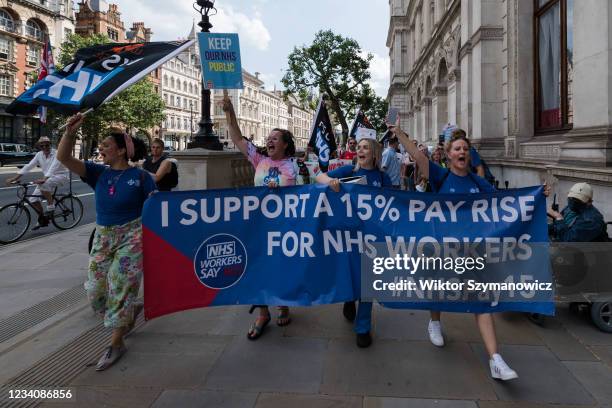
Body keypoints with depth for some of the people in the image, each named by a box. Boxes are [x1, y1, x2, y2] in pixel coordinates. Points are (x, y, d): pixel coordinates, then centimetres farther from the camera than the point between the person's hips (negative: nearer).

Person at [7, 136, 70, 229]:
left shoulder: (56, 154, -18)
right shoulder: (39, 155, 0)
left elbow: (53, 167, -33)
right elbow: (28, 166, -3)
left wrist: (44, 179, -47)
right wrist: (15, 178, -11)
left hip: (62, 176, -7)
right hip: (47, 179, 7)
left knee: (44, 184, -37)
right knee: (33, 199, -3)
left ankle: (51, 206, -20)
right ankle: (43, 220, 14)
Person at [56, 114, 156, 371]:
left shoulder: (140, 176, -6)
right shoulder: (98, 173, 5)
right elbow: (64, 158, -4)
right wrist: (70, 132, -18)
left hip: (132, 236, -5)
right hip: (103, 237, 5)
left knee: (120, 285, -4)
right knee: (96, 289, 7)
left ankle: (116, 343, 10)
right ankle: (131, 310, 36)